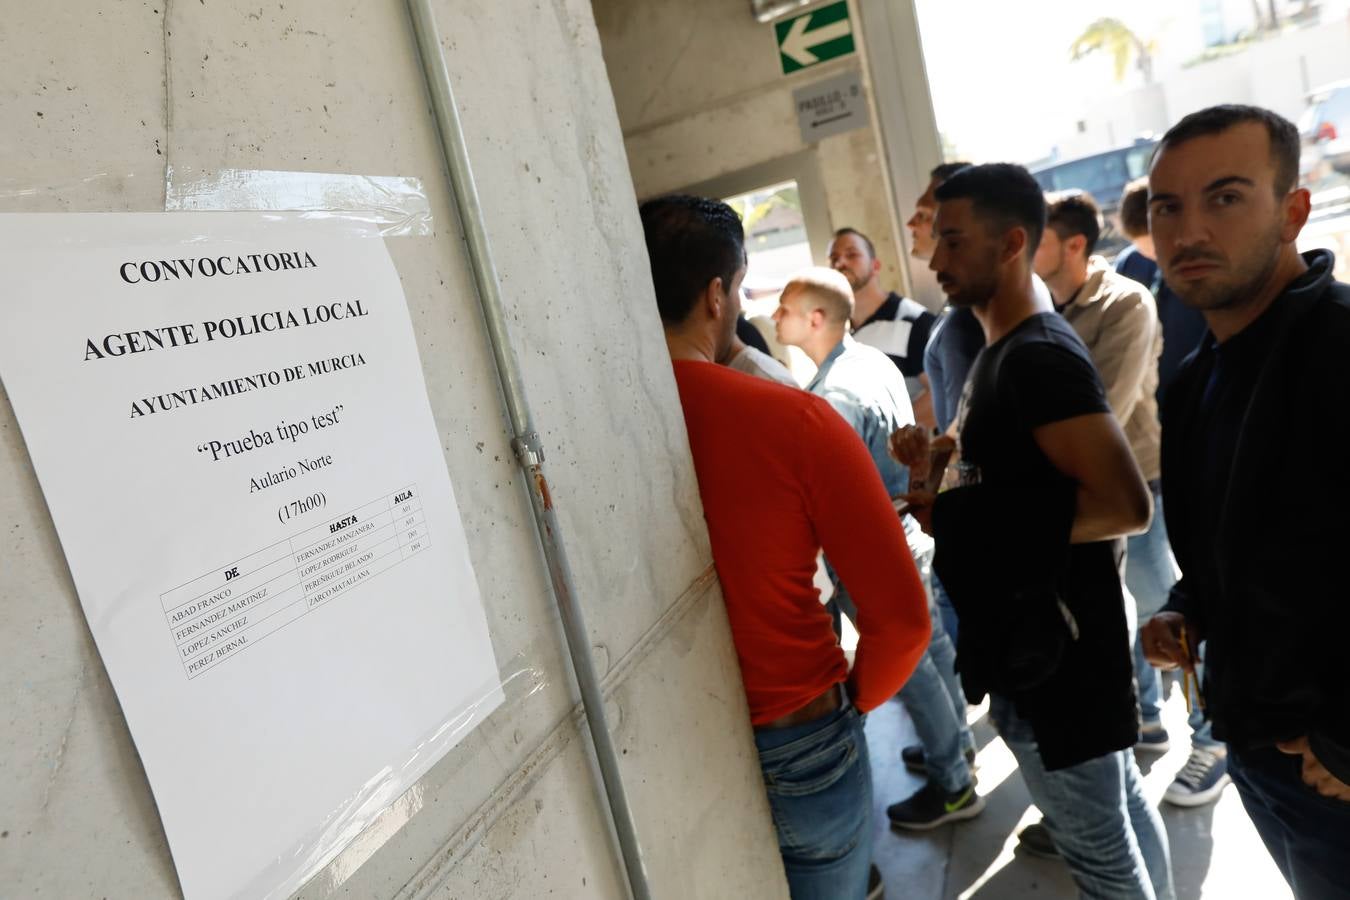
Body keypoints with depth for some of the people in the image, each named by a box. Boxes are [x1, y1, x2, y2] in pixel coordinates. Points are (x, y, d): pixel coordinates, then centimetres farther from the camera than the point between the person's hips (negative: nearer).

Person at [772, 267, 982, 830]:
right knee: (930, 642, 24)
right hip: (912, 532, 9)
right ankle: (957, 743, 45)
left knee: (908, 669, 7)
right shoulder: (873, 360, 1)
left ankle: (953, 788, 26)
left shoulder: (835, 396, -28)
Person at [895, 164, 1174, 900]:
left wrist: (962, 520, -23)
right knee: (1122, 806, 25)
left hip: (1052, 646, -10)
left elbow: (1124, 505, -30)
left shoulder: (1040, 355, -21)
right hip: (1038, 634, 10)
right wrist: (940, 467, 2)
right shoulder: (1003, 351, 10)